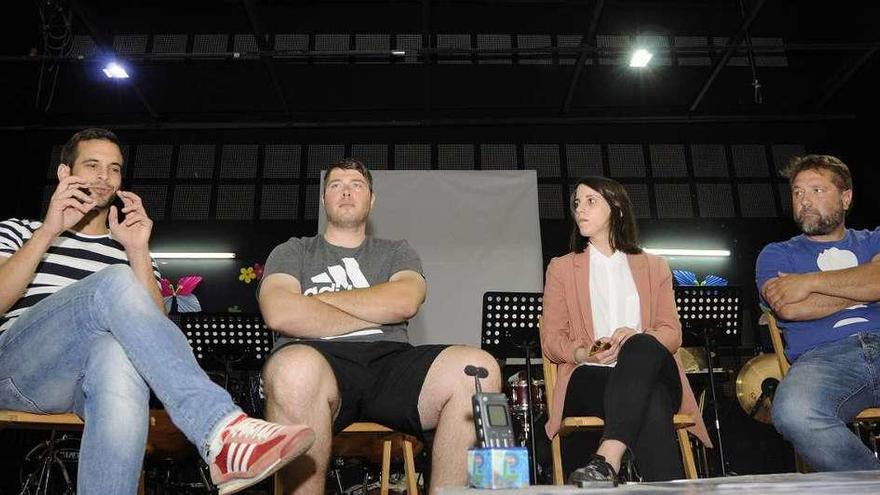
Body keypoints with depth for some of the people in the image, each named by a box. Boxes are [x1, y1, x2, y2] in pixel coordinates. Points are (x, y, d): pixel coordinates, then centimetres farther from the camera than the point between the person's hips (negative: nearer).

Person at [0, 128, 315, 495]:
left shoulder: (126, 252, 25)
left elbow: (152, 323, 7)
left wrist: (138, 252, -3)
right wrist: (49, 231, -3)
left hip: (96, 374, 1)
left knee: (120, 352, -39)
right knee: (116, 282, -31)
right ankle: (219, 430, -46)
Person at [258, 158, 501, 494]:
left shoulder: (397, 252, 26)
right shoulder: (293, 252, 21)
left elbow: (404, 302, 1)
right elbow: (280, 314, -1)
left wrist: (318, 300, 4)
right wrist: (375, 315, 2)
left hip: (391, 360, 2)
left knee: (478, 368, -27)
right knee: (296, 367, -39)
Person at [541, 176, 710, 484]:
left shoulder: (654, 267, 25)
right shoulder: (561, 268, 22)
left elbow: (672, 334, 13)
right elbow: (550, 339, 12)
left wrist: (638, 339, -12)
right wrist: (583, 353, -12)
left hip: (653, 374, 1)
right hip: (589, 378, -1)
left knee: (642, 346, -41)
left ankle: (607, 461, -53)